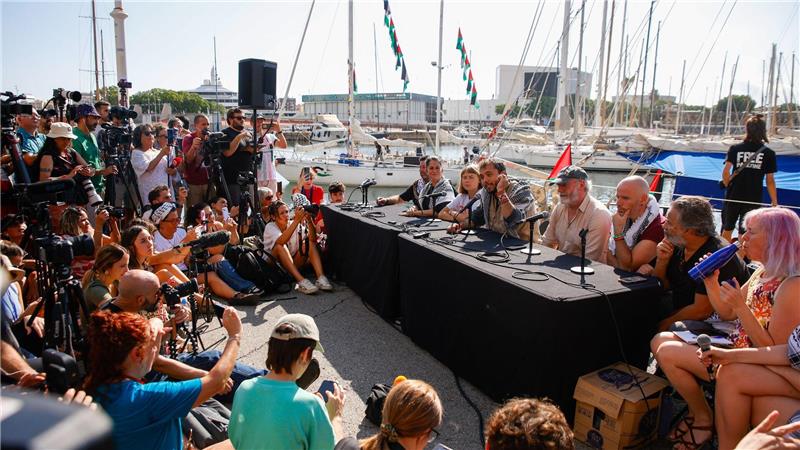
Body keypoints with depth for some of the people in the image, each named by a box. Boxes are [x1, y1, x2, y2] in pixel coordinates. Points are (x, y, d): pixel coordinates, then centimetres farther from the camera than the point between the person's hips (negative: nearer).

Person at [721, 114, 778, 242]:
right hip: (754, 199, -1)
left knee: (727, 229, 17)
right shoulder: (769, 153, -3)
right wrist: (774, 202, 4)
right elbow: (770, 181, -4)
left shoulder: (735, 149, -3)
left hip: (733, 197, 1)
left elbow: (726, 171, -12)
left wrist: (729, 186, 6)